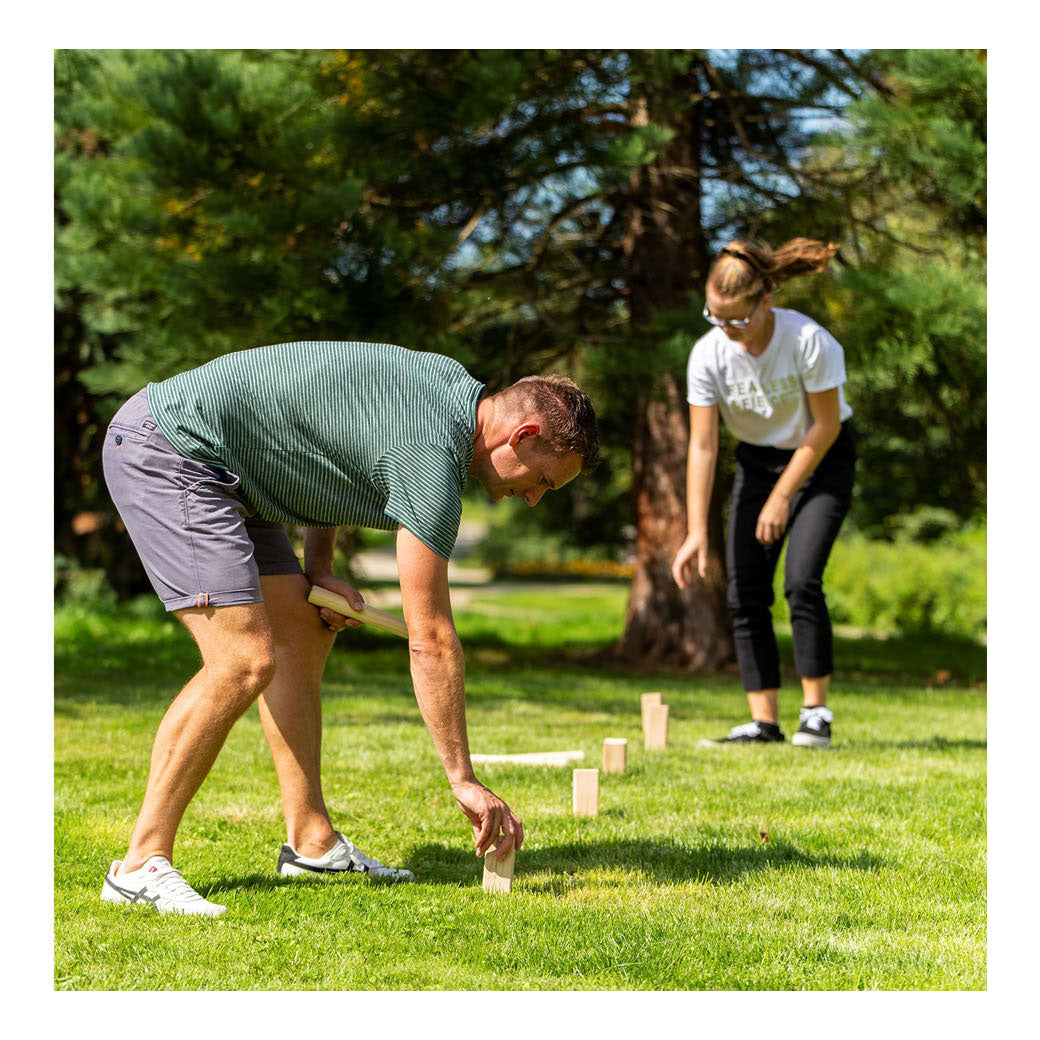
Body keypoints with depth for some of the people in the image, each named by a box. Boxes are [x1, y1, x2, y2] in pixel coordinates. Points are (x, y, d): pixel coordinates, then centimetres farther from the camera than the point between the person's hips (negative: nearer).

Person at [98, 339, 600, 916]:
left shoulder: (450, 381, 8)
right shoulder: (432, 457, -20)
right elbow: (430, 640, -18)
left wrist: (317, 568, 12)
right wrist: (464, 781, -13)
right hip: (168, 444, -11)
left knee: (303, 634, 10)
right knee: (244, 660, -18)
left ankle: (311, 841, 16)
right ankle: (141, 864, -13)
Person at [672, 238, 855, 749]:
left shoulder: (809, 341, -29)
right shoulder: (708, 354, -19)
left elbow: (825, 427, -18)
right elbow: (702, 446, -16)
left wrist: (782, 498, -15)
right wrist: (696, 532, -22)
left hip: (820, 460, -4)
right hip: (757, 461, 4)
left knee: (801, 579, -20)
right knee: (744, 590, -6)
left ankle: (815, 711, -7)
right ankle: (764, 721, 0)